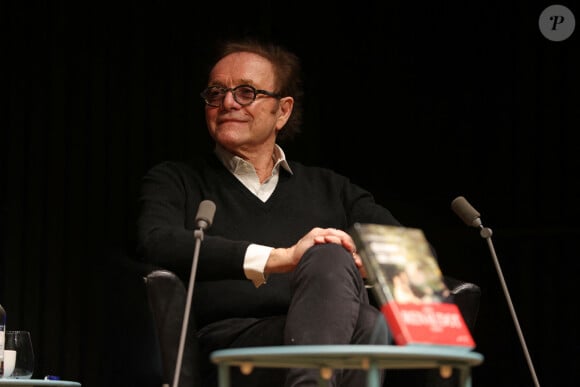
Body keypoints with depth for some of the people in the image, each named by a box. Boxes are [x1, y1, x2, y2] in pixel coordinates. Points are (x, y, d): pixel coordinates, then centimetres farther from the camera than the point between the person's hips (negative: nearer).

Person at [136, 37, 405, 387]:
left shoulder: (330, 189, 26)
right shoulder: (175, 182, 18)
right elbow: (158, 244, -5)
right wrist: (280, 258, -17)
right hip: (233, 342, -3)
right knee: (329, 258, -32)